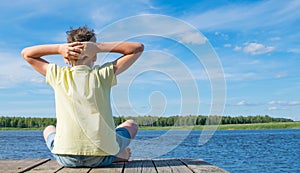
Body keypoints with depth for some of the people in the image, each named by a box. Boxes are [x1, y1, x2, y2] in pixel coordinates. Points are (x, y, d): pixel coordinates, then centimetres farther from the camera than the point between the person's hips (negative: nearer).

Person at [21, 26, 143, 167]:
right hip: (101, 158, 0)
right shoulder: (103, 74, -5)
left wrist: (60, 48, 2)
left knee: (49, 129, 36)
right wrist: (99, 47, -3)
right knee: (131, 124, 29)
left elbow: (26, 53, 16)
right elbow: (138, 48, 6)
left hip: (66, 159, 0)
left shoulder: (59, 75, 0)